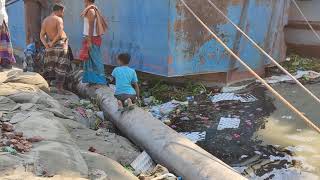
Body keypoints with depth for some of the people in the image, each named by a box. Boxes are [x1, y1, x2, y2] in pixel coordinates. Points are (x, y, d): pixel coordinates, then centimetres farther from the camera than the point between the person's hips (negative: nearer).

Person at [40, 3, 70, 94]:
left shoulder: (45, 20, 11)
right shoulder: (59, 19, -11)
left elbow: (42, 35, 5)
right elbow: (60, 34, -23)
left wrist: (46, 44, -8)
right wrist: (52, 42, -13)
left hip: (51, 47, 7)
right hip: (60, 45, -7)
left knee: (49, 66, 15)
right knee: (61, 67, -2)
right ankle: (59, 88, -3)